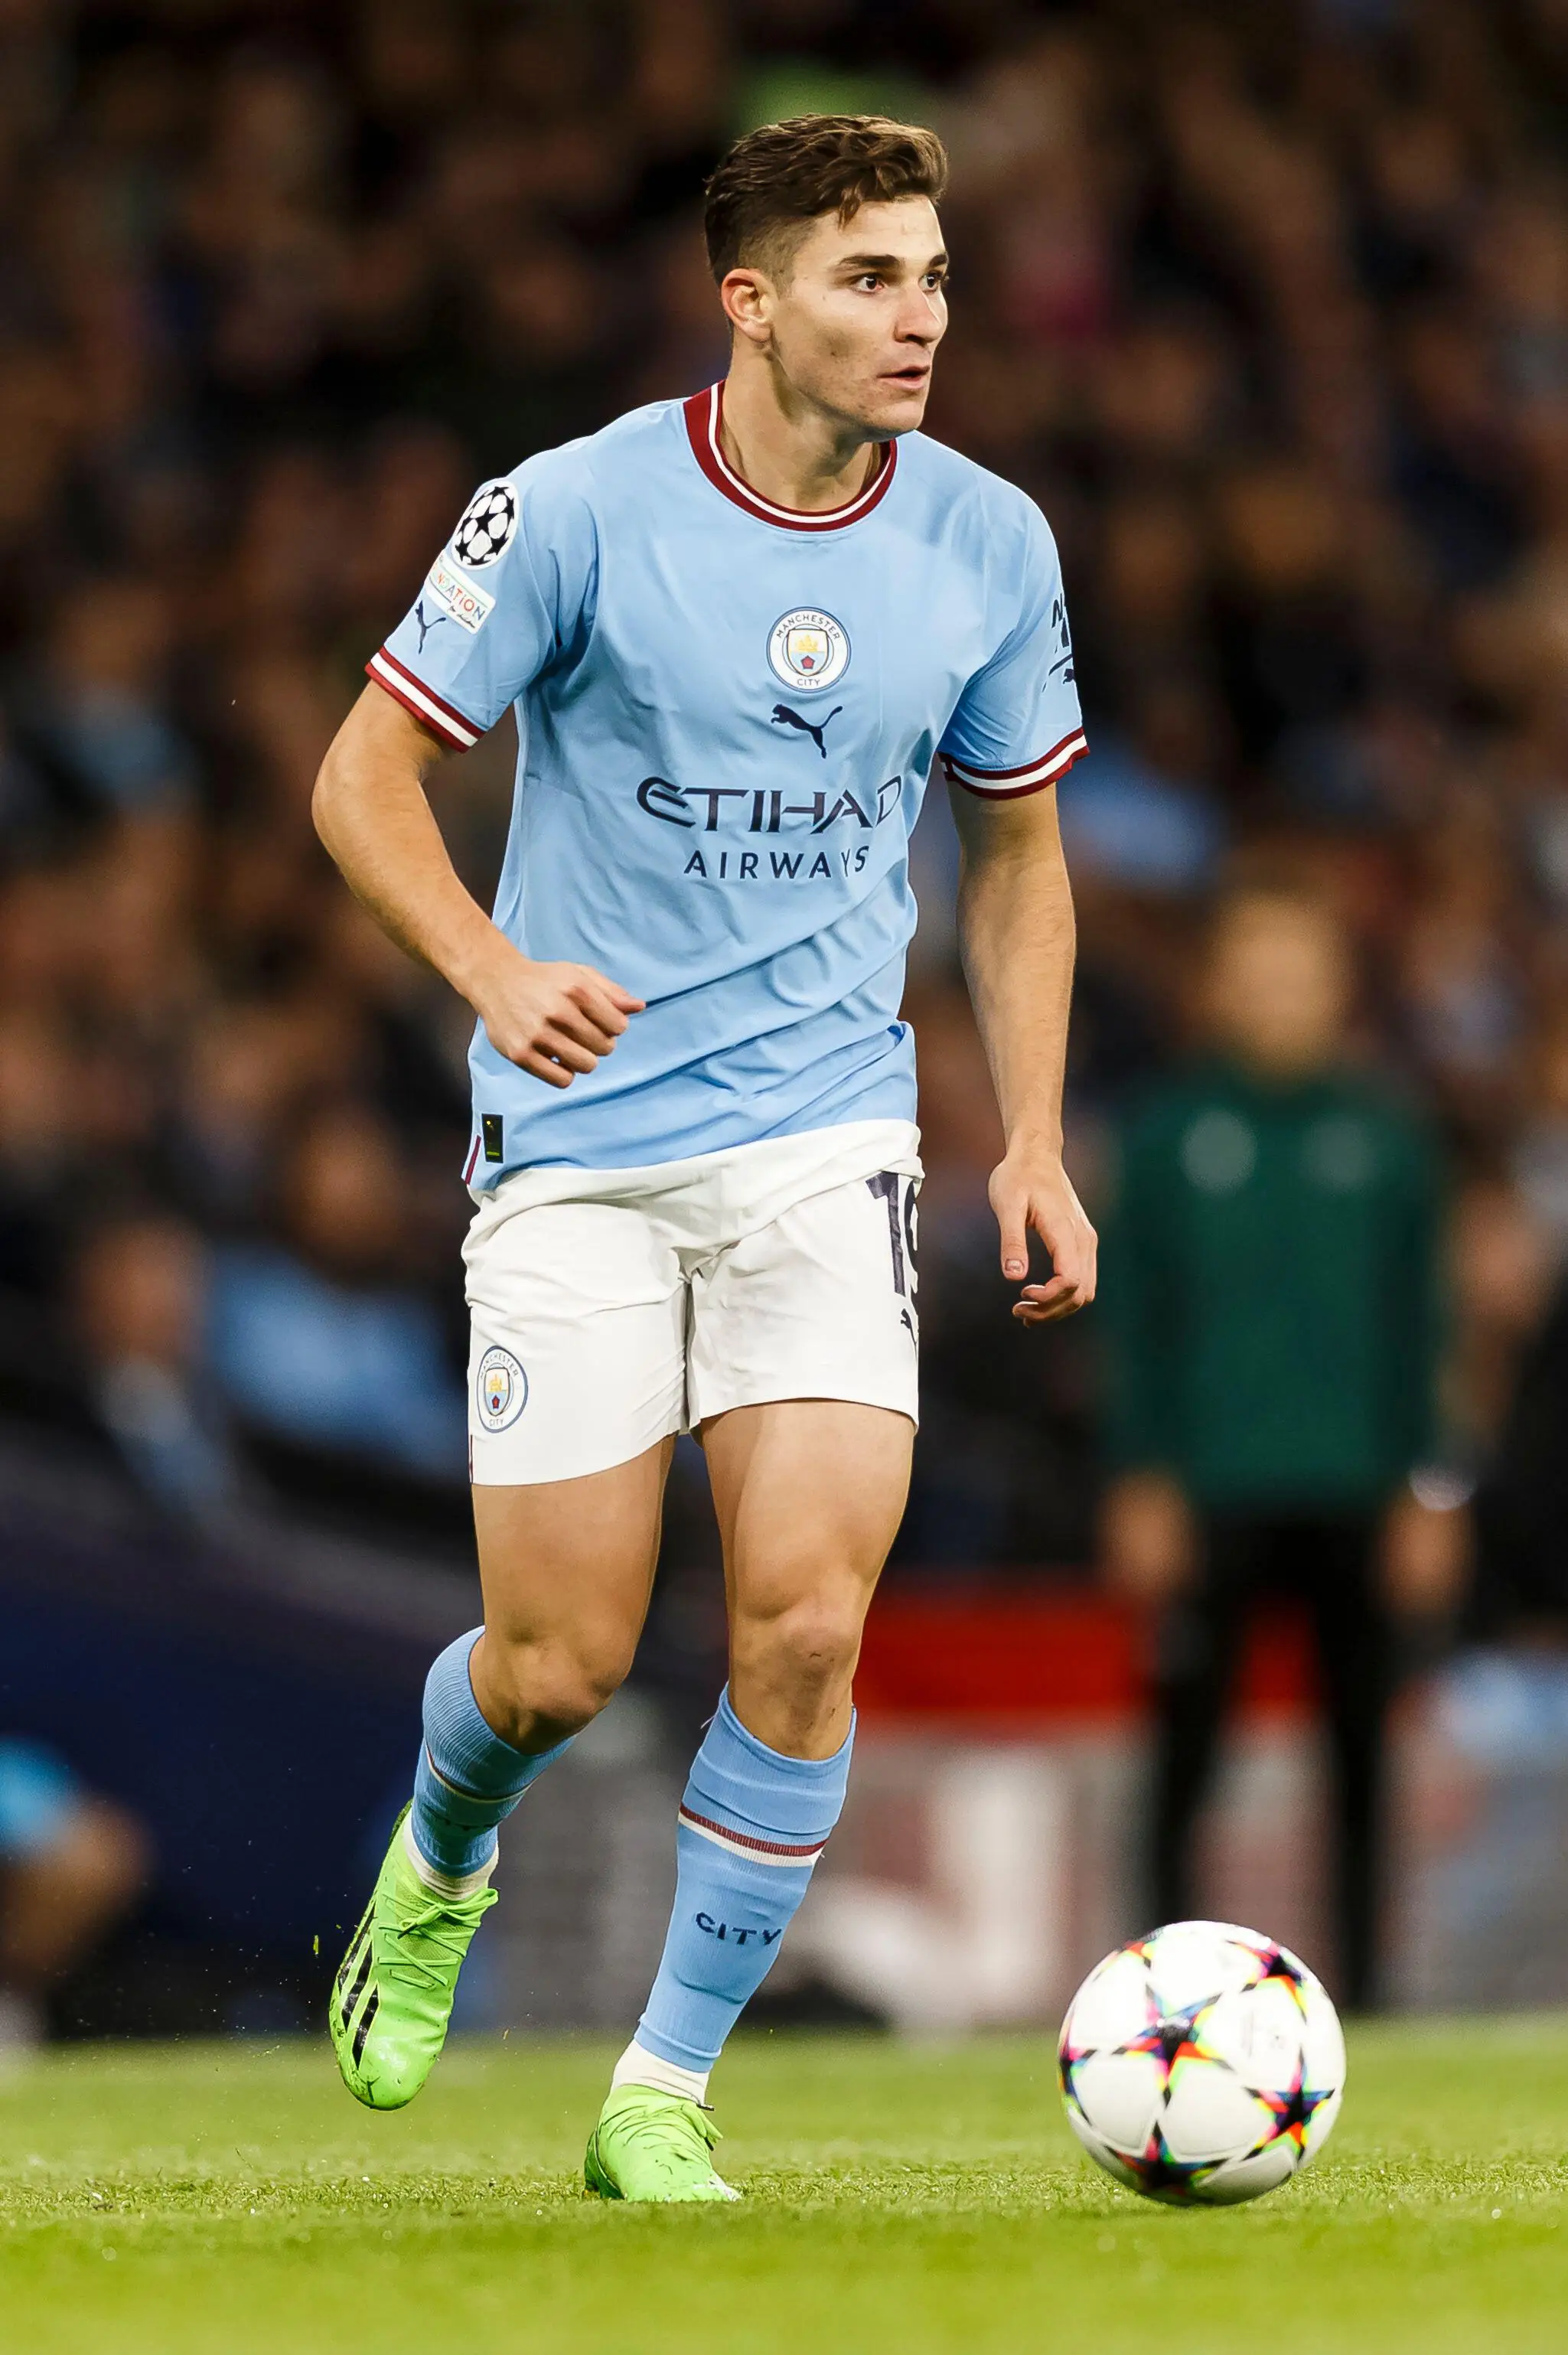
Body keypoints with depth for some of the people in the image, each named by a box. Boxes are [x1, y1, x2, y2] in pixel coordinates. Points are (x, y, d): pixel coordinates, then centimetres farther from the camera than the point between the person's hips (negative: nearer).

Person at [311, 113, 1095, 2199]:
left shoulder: (990, 545, 2)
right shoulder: (579, 508, -10)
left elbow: (1016, 851, 15)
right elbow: (365, 778, -5)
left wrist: (1035, 1143, 7)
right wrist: (498, 972, -23)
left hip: (828, 1132, 2)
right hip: (576, 1146, -2)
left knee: (805, 1630, -12)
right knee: (559, 1669, -2)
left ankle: (663, 2097, 3)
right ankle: (436, 1872, 35)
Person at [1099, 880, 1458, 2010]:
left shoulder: (1384, 1134, 7)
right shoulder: (1169, 1131, 4)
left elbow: (1418, 1323, 8)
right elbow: (1136, 1316, 4)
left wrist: (1426, 1490, 2)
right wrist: (1140, 1482, -4)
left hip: (1351, 1493, 1)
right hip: (1211, 1493, -1)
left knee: (1360, 1750, 3)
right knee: (1187, 1747, -4)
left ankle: (1361, 1990, 9)